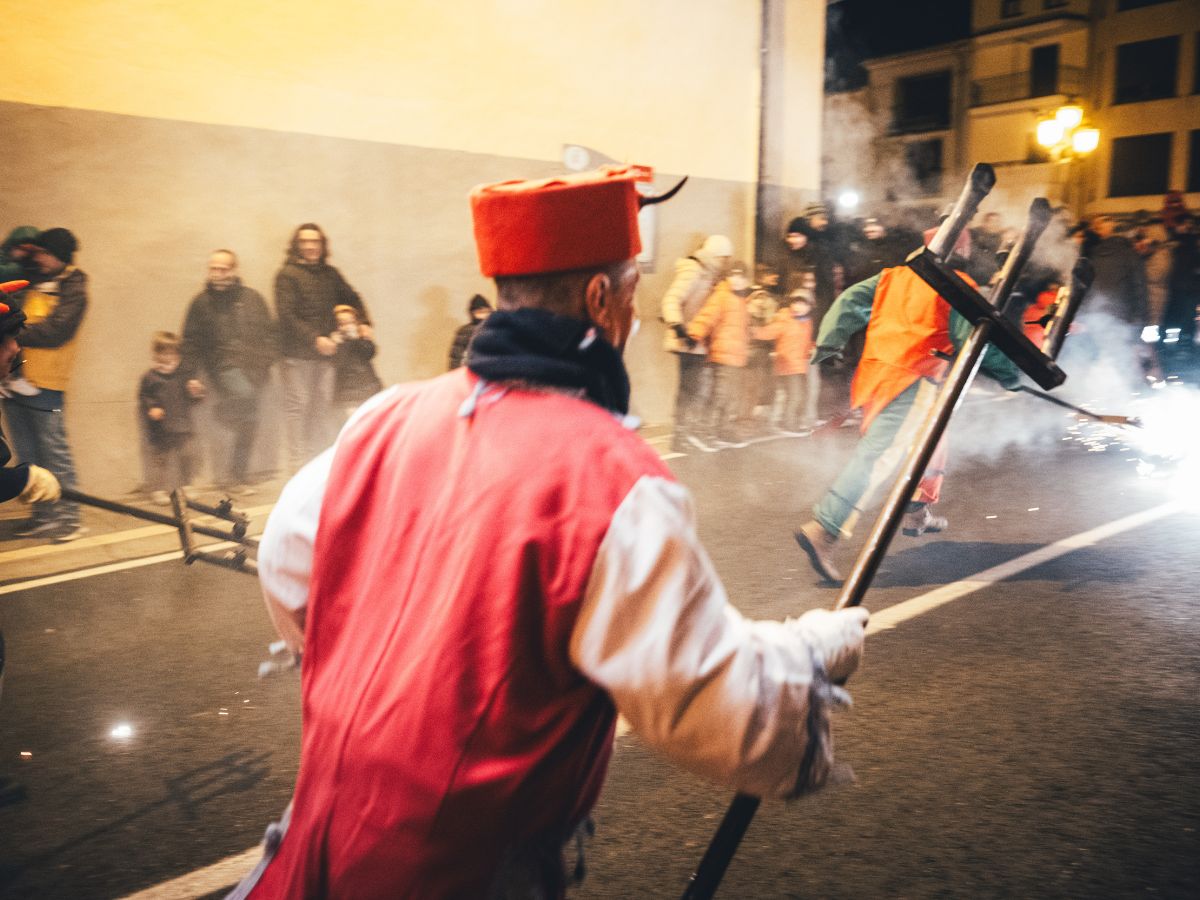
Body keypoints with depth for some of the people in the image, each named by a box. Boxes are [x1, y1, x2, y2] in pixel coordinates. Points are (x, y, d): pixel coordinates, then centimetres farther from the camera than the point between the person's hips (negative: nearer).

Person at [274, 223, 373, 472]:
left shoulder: (330, 274, 13)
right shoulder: (287, 275, -4)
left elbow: (352, 298, 26)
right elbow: (286, 316, -12)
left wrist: (364, 323, 9)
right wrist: (315, 339, -17)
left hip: (325, 352, 5)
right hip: (297, 354, -5)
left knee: (323, 405, 7)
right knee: (297, 406, -3)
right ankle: (297, 463, 2)